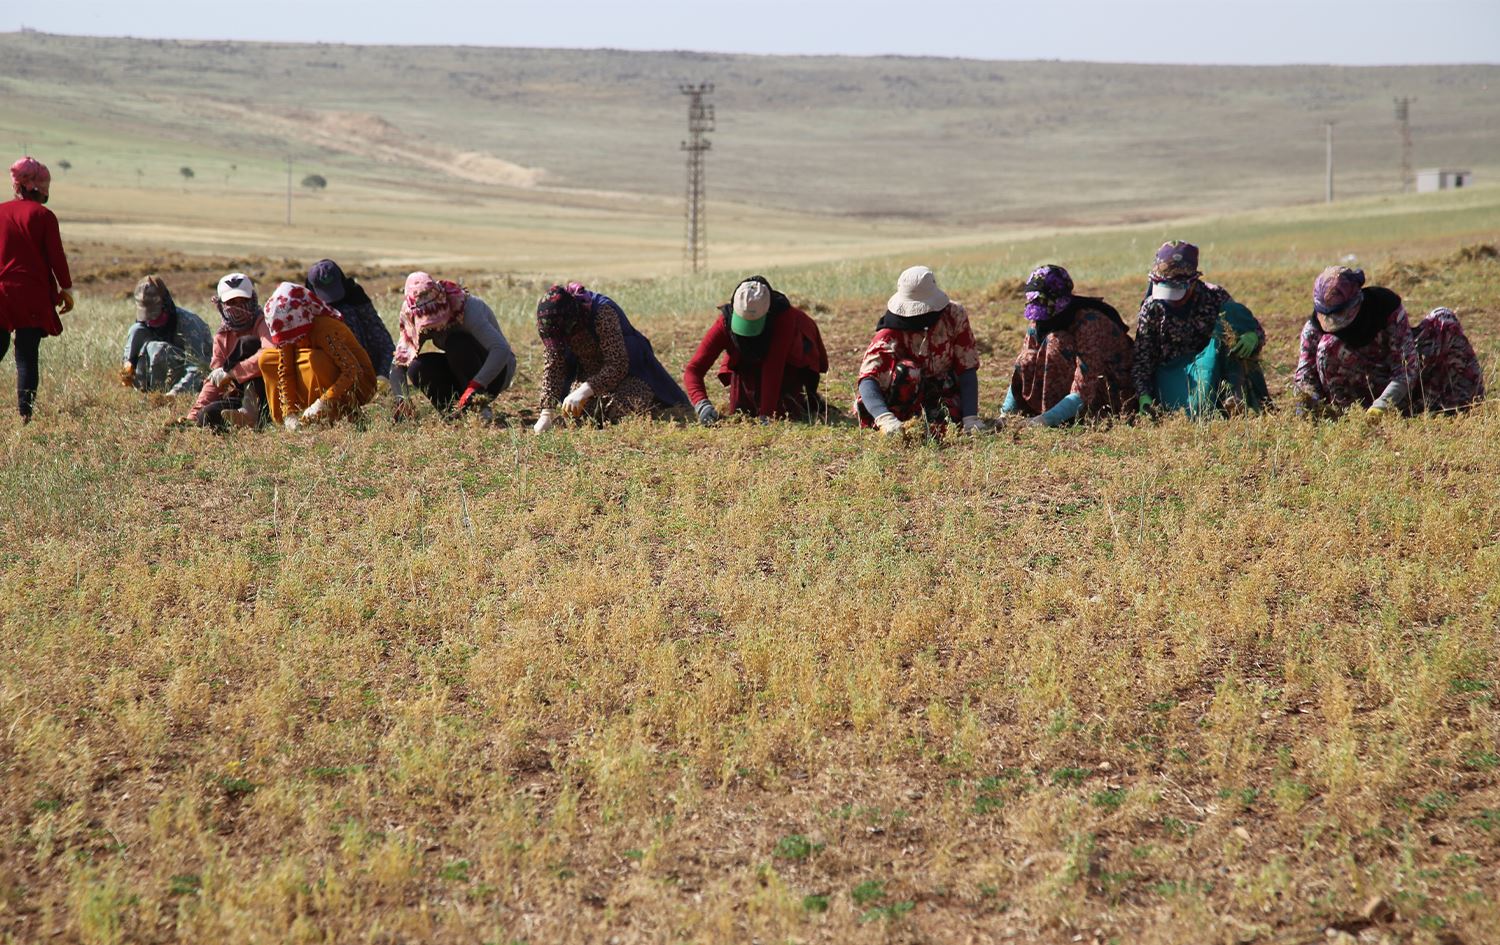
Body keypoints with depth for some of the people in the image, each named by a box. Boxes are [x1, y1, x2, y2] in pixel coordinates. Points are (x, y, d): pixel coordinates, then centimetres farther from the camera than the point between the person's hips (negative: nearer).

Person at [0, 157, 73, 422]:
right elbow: (56, 256, -6)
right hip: (32, 297, -3)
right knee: (27, 356, -1)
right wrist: (66, 288, 4)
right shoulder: (43, 215, -7)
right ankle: (25, 414, -4)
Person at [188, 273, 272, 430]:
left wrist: (230, 373, -25)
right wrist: (193, 416, -3)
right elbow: (214, 380, 11)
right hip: (240, 396, 5)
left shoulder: (262, 324, -5)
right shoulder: (222, 337, 14)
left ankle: (249, 411, -32)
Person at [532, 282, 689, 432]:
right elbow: (552, 365, -13)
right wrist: (546, 413, -20)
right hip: (588, 375, 5)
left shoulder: (603, 313, -33)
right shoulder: (552, 322, -16)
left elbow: (618, 365, -33)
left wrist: (583, 392, -41)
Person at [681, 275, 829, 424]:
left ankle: (811, 401, 20)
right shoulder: (725, 322, -35)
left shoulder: (784, 316, -42)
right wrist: (702, 404, -56)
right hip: (746, 363, 3)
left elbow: (772, 367, -44)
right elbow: (693, 369, -37)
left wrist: (766, 413, -48)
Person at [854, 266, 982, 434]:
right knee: (906, 371, -34)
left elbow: (967, 370, -14)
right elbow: (867, 379, -33)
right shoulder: (891, 332, -23)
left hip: (942, 390, 2)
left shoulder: (954, 315, -16)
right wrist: (885, 419, -51)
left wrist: (970, 418, -25)